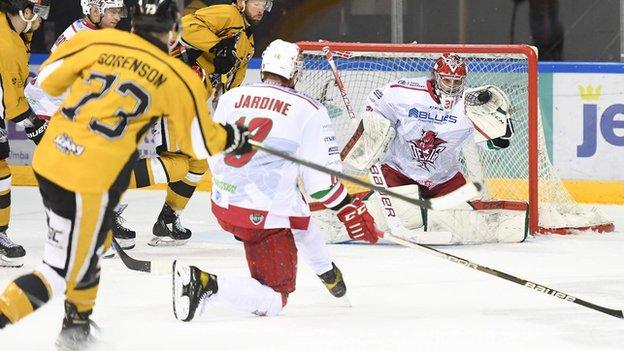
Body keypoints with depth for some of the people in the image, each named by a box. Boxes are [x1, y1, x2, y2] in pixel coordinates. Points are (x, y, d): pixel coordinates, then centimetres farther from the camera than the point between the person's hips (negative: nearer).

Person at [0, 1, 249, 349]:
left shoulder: (97, 41, 2)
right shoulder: (178, 78, -4)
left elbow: (47, 79, 10)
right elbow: (201, 144, 5)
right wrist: (234, 138, 26)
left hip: (48, 159, 6)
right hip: (92, 181, -6)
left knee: (92, 243, 29)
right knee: (62, 272, 1)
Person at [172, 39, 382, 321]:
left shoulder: (231, 98, 6)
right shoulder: (308, 110, -7)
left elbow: (213, 155, 16)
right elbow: (321, 176, -8)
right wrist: (351, 212, 3)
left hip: (223, 204, 7)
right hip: (265, 218, -7)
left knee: (298, 214, 36)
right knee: (273, 301, -2)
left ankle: (327, 273, 51)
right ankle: (206, 285, -23)